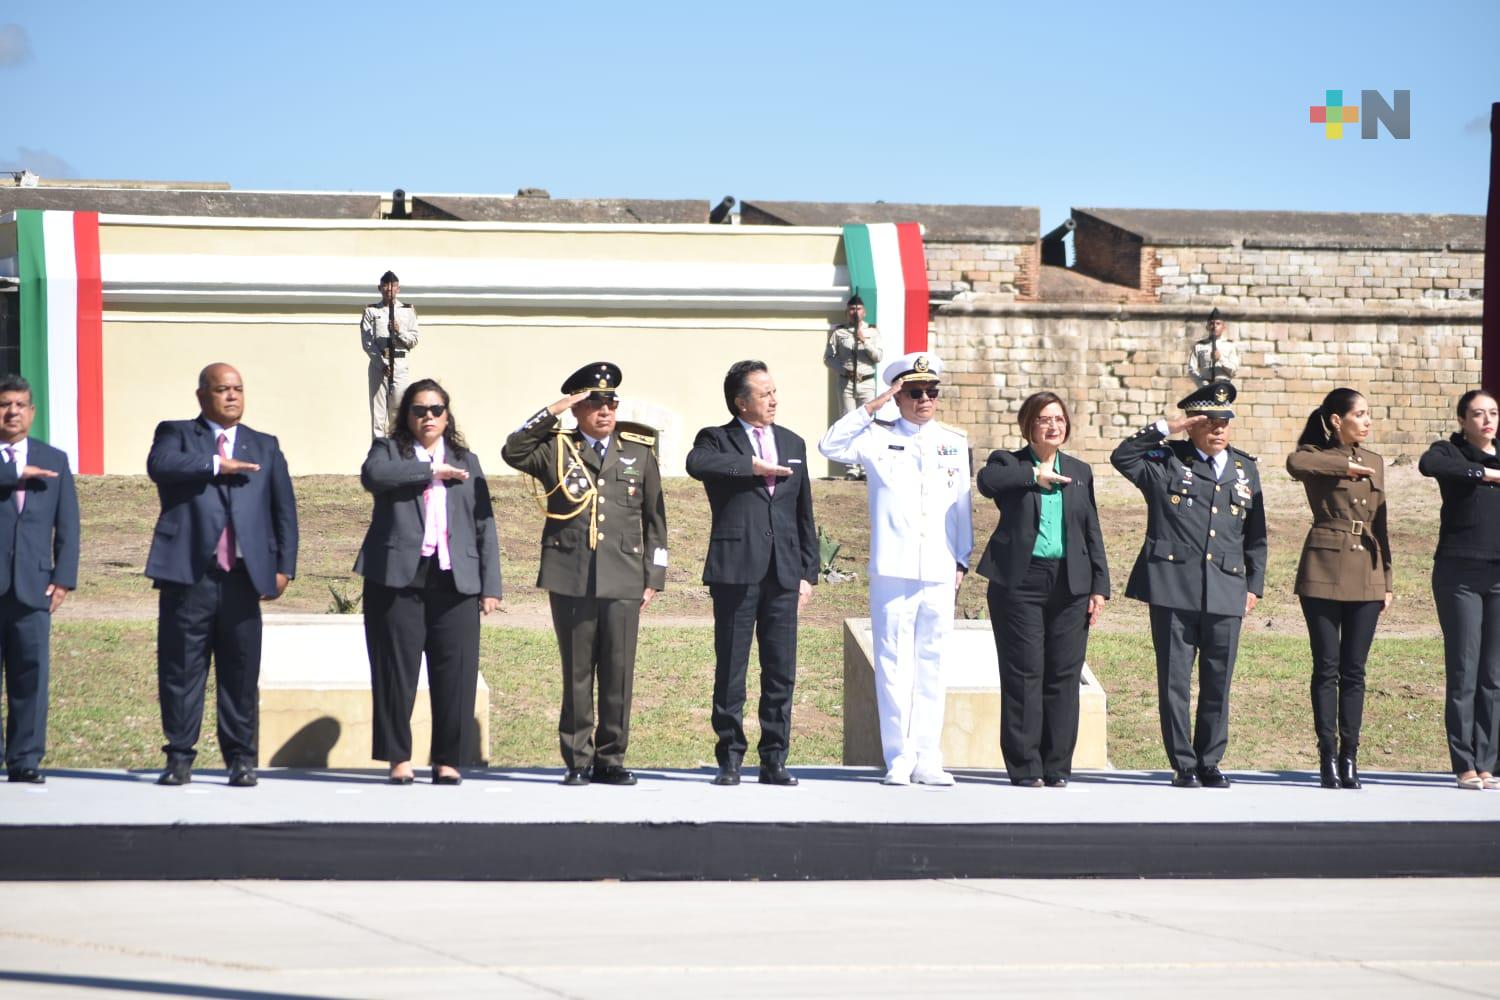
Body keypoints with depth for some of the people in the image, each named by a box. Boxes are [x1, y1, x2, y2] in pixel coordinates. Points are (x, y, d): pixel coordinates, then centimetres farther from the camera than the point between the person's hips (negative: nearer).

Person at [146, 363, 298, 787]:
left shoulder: (265, 447, 19)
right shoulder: (177, 434, 10)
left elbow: (284, 510, 14)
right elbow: (159, 465, -13)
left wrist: (284, 567, 4)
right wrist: (216, 465, -12)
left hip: (243, 577, 2)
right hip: (188, 574, -2)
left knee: (241, 673, 2)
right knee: (181, 670, 0)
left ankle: (241, 758, 8)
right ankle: (180, 757, 6)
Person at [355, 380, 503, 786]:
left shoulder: (466, 460, 20)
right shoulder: (389, 451, 13)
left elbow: (484, 525, 14)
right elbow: (372, 474, -13)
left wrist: (490, 585, 5)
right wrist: (432, 470, -11)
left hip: (454, 580, 2)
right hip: (397, 577, -2)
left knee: (456, 675, -4)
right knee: (396, 671, -2)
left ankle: (448, 760, 1)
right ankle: (398, 758, 5)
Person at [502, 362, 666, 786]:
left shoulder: (639, 454, 14)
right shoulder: (556, 450, 10)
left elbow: (655, 520, 15)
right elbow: (512, 452, -8)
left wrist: (654, 577, 8)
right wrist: (551, 413, -9)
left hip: (623, 581, 1)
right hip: (570, 579, -1)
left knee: (618, 674, -1)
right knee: (577, 674, 1)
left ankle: (611, 760, 7)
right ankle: (578, 761, 7)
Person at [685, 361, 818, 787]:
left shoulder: (793, 444, 18)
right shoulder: (717, 440, 4)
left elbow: (804, 514, 18)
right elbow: (697, 463, -22)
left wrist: (808, 572, 12)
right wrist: (754, 467, -18)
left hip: (783, 574, 4)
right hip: (736, 570, -4)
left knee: (781, 672, 3)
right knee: (731, 671, -1)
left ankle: (774, 760, 8)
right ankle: (730, 759, 4)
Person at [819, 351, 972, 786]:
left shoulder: (954, 442, 14)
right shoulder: (880, 436, 4)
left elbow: (962, 505, 17)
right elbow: (831, 446, -12)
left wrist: (962, 560, 13)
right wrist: (871, 407, -13)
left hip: (939, 571, 3)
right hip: (892, 568, -3)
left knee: (931, 662, 4)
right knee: (894, 661, -3)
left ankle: (927, 759, 8)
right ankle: (898, 758, 1)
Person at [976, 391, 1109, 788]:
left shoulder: (1080, 472, 17)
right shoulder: (1009, 463, 6)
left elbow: (1092, 532, 16)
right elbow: (987, 480, -19)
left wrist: (1099, 586, 9)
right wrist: (1034, 476, -16)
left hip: (1070, 585, 3)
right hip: (1020, 581, -3)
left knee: (1064, 676, 1)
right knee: (1024, 674, -4)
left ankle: (1057, 766, 7)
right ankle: (1024, 766, -1)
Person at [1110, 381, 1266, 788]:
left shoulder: (1245, 470, 16)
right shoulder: (1167, 461, 5)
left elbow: (1255, 536, 20)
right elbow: (1122, 457, -11)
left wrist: (1254, 585, 14)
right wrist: (1163, 429, -11)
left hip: (1225, 594, 3)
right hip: (1174, 590, -3)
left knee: (1218, 683, 5)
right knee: (1175, 682, 0)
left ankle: (1209, 763, 15)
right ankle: (1183, 766, 6)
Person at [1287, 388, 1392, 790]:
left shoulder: (1374, 463, 16)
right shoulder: (1317, 456, -1)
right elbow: (1295, 463, -28)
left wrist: (1386, 580, 15)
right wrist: (1347, 465, -17)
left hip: (1366, 576, 4)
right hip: (1324, 572, -4)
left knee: (1354, 671, 4)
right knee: (1327, 668, -2)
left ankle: (1350, 756, 6)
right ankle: (1328, 757, 2)